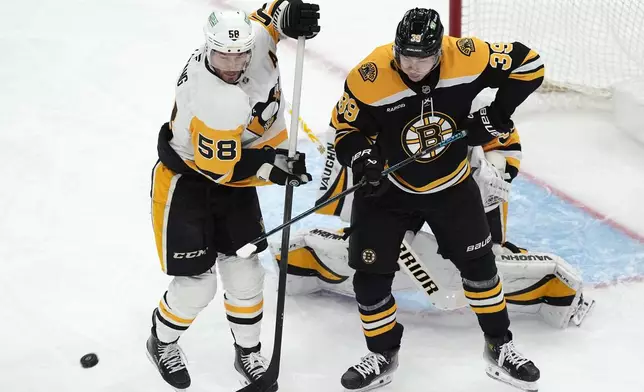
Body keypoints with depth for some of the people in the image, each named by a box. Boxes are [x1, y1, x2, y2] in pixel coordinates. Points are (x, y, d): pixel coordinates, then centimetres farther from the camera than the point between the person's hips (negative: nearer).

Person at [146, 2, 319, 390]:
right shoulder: (219, 105, -36)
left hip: (233, 170, 7)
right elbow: (220, 168, -25)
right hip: (187, 177, -7)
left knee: (245, 275, 8)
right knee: (195, 286, -3)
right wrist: (268, 166, -30)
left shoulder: (255, 40, -20)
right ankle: (162, 343, 28)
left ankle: (249, 355, 29)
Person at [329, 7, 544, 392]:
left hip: (451, 184, 1)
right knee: (371, 273, -3)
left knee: (478, 262, 7)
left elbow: (529, 63, -12)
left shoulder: (466, 57, -24)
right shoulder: (368, 78, -26)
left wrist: (497, 115, -17)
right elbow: (347, 129, -11)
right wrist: (363, 156, -30)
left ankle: (500, 348, 26)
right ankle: (383, 356, 20)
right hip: (388, 188, -1)